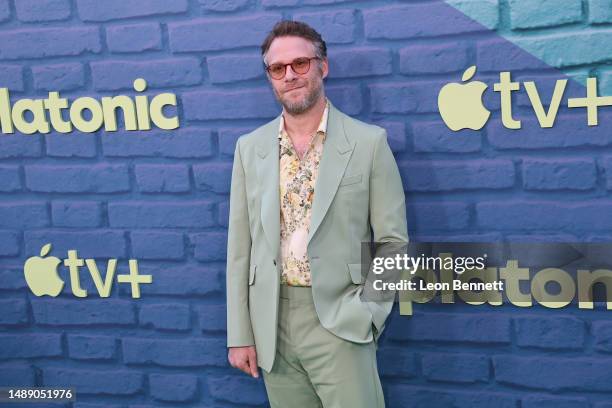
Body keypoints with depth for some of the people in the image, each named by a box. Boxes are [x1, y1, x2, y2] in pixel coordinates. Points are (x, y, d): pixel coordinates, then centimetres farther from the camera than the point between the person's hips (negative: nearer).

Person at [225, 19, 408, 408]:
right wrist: (240, 334, 3)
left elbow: (392, 241, -1)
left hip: (340, 321, -3)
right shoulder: (250, 147, 7)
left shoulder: (368, 142, -2)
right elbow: (241, 247, 6)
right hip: (272, 324, 3)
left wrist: (366, 312, -11)